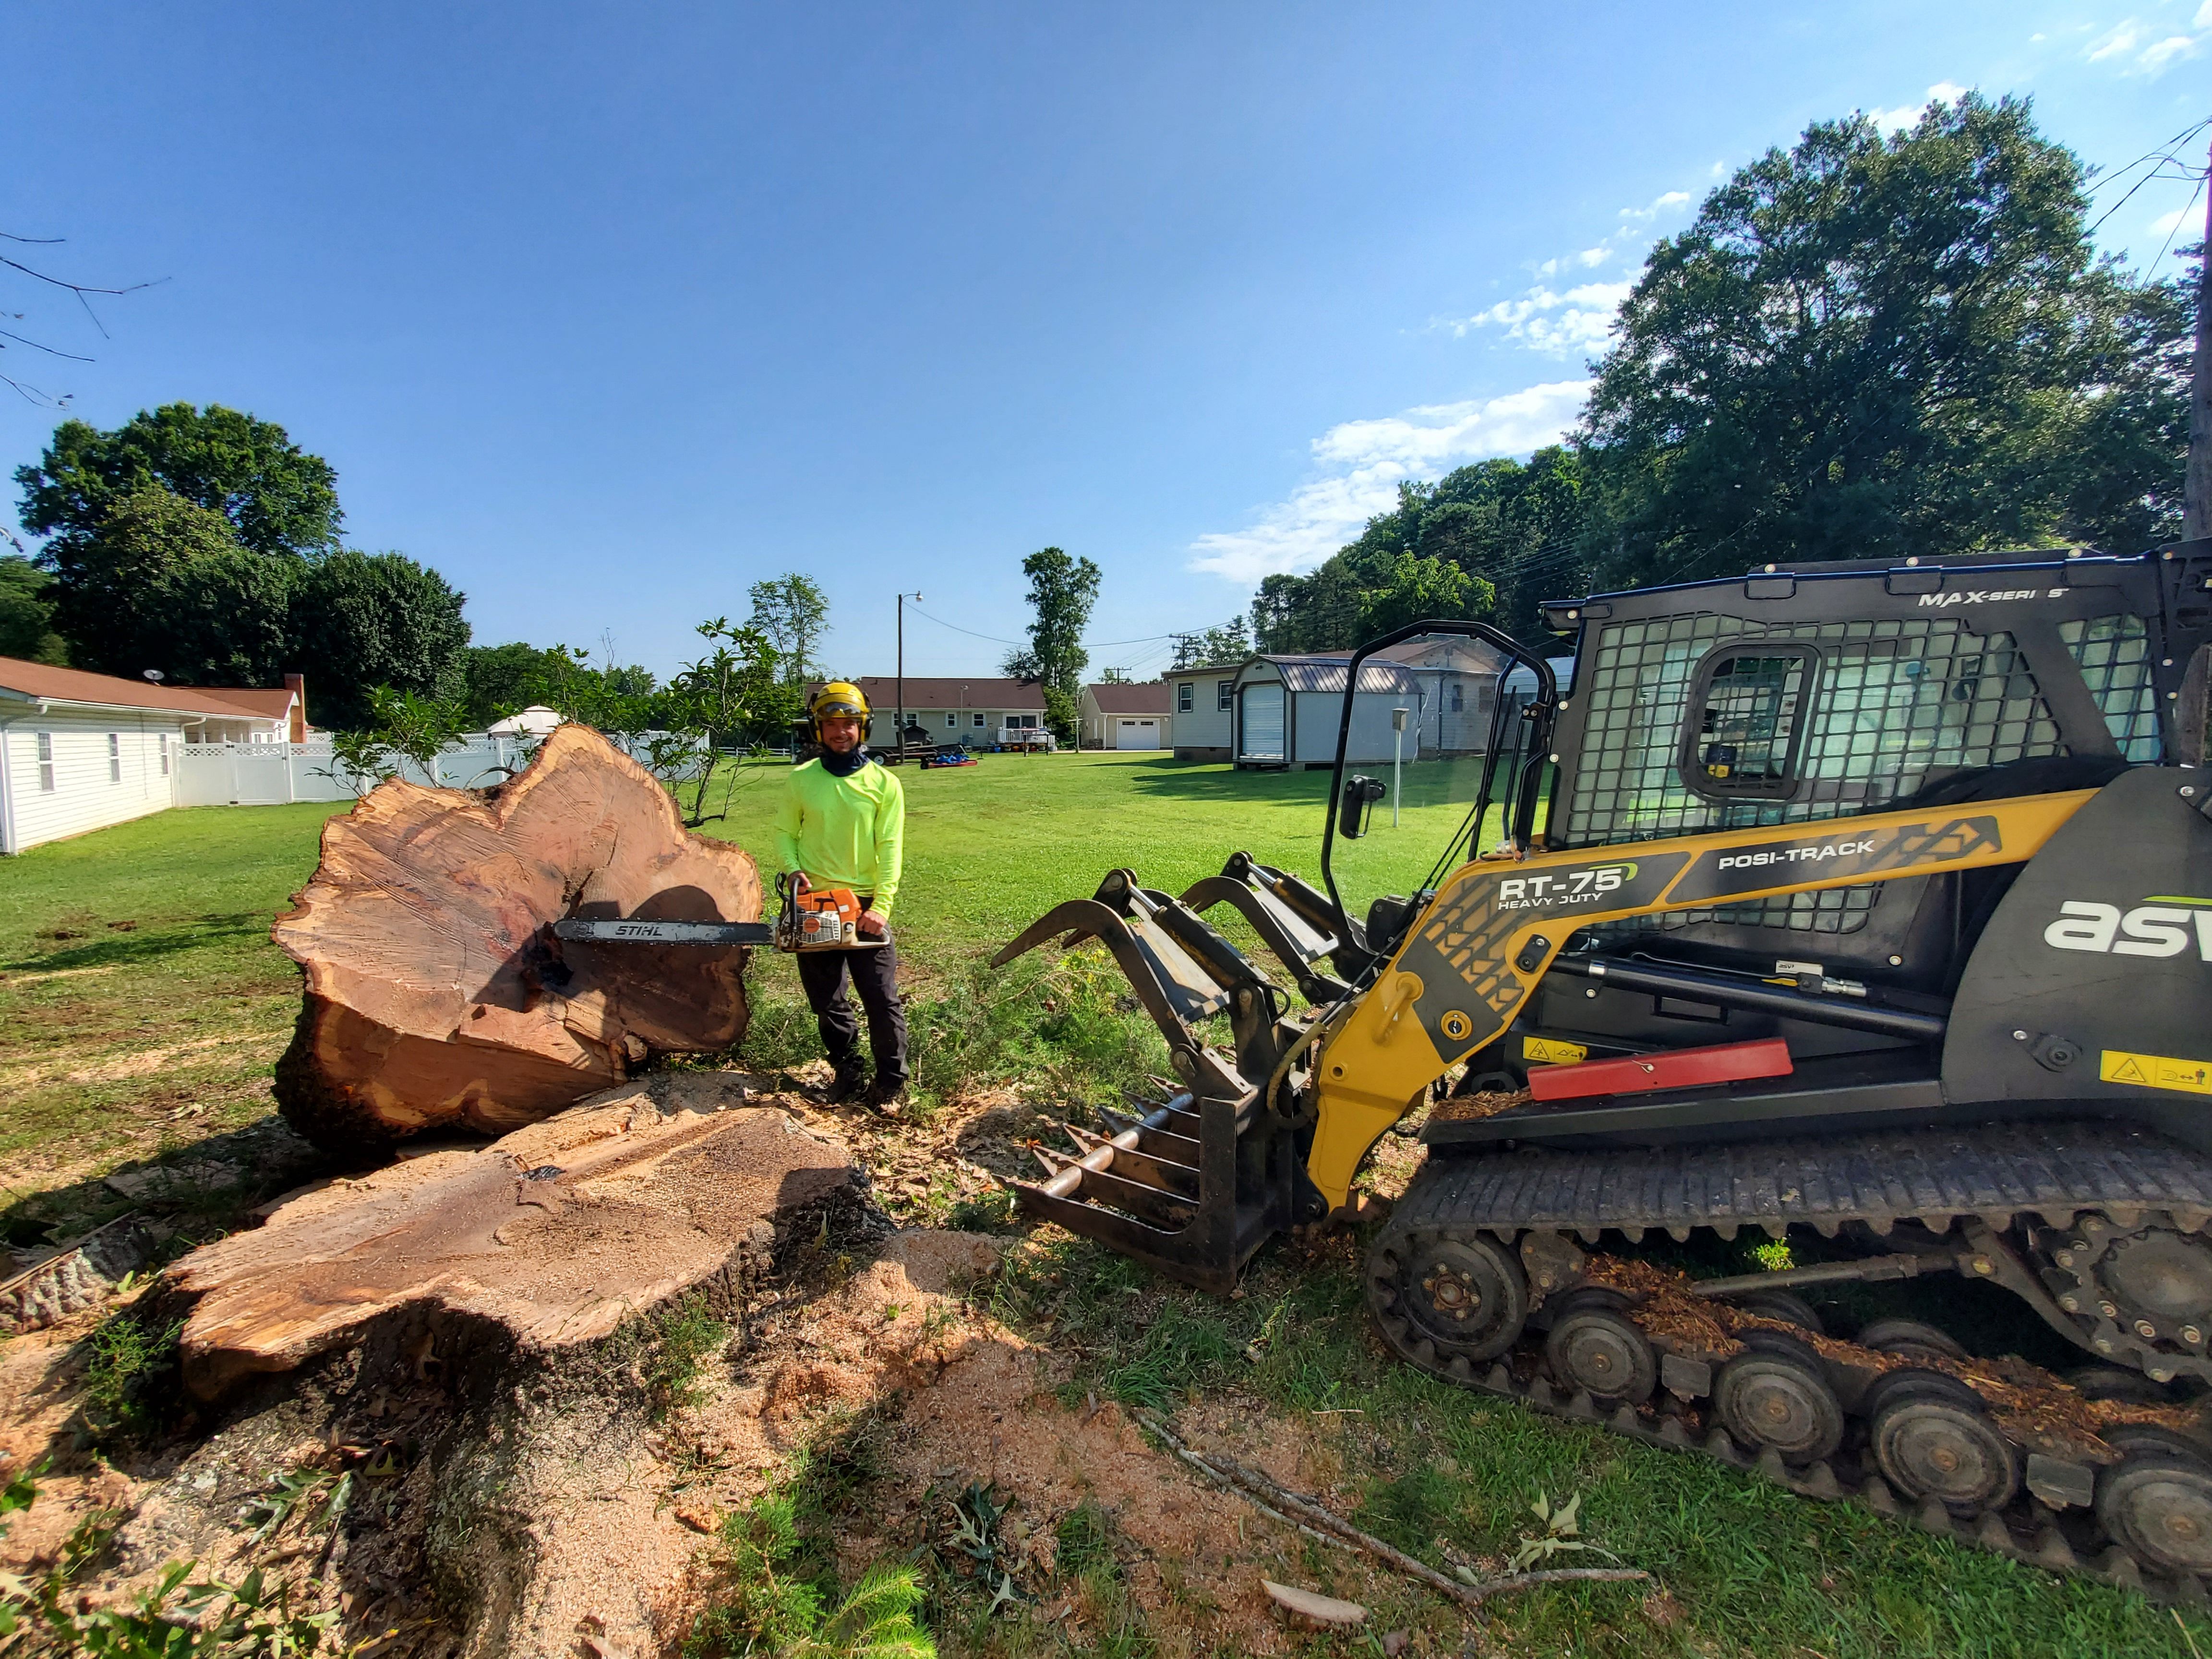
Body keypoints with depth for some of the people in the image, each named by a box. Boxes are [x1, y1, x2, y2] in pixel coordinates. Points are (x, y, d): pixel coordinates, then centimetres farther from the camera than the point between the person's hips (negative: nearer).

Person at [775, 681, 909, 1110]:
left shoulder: (884, 783, -4)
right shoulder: (801, 780, 3)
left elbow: (890, 850, -8)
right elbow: (785, 833, 8)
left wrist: (881, 907, -16)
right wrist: (794, 870, -13)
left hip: (864, 906, -2)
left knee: (883, 1000, -1)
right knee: (826, 1001, 13)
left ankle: (891, 1082, 15)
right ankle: (847, 1071, 32)